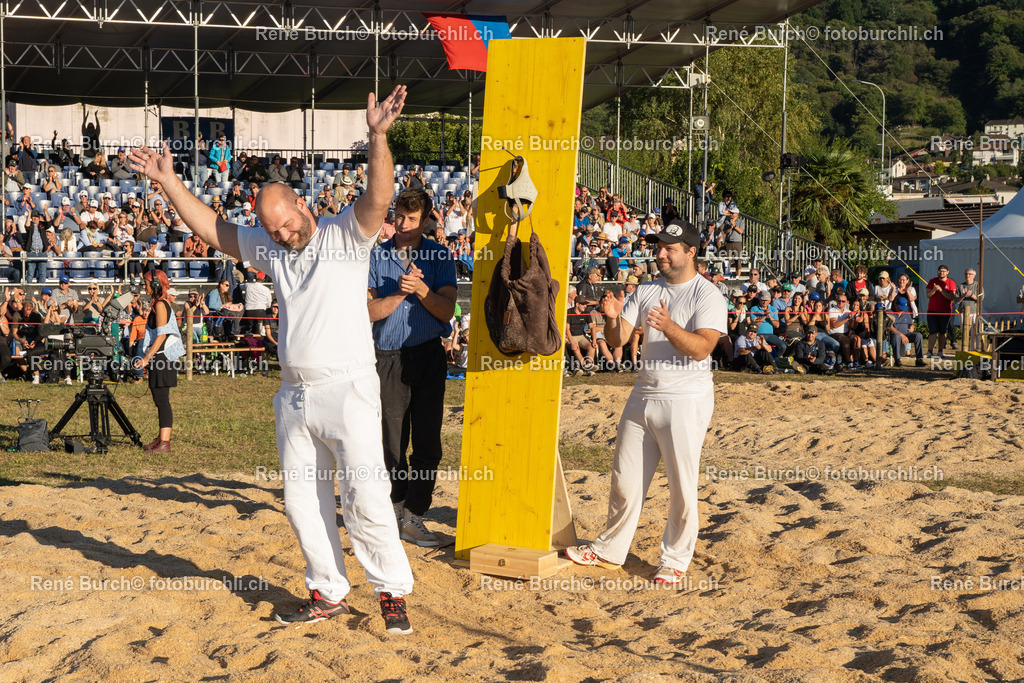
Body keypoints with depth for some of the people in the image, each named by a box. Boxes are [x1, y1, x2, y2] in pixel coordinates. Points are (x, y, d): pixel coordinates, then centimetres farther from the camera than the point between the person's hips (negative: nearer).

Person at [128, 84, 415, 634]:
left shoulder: (346, 236, -3)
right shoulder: (270, 249, 14)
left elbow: (379, 197, -20)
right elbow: (213, 230, 21)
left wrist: (377, 137, -34)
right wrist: (169, 182, 17)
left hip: (347, 389, -7)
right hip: (294, 396, 7)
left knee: (366, 497, -9)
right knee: (302, 501, 10)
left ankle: (392, 591, 2)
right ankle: (327, 594, 21)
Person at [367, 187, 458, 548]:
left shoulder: (440, 256, 4)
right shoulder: (376, 257, 4)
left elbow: (446, 311, -3)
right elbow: (369, 311, -4)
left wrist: (420, 288, -17)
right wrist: (401, 293, -17)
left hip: (428, 355, 0)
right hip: (389, 356, 0)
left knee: (428, 441, -4)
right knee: (393, 441, 5)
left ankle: (413, 517, 2)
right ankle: (397, 507, 20)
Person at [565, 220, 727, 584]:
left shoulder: (707, 295, -7)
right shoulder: (647, 291, 11)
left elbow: (701, 348, -19)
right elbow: (617, 339, 5)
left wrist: (669, 327, -35)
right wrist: (613, 318, -17)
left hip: (685, 400, -6)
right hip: (643, 395, 6)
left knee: (682, 485, 0)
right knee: (625, 477, 12)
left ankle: (675, 560, 13)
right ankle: (610, 550, 25)